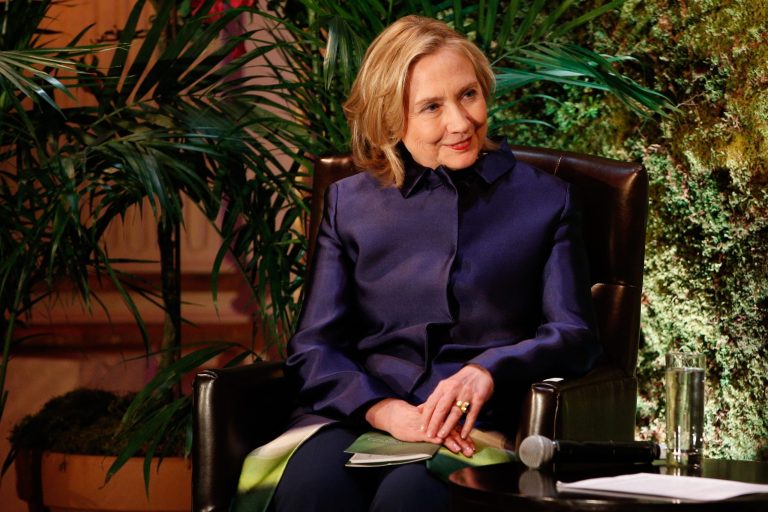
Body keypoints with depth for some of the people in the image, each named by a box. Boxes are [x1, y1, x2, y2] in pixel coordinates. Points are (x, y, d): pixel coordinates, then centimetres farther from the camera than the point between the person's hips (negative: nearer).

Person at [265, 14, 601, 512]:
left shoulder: (545, 200, 15)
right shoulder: (349, 203, 17)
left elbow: (575, 336, 7)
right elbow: (313, 346, 9)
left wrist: (488, 372, -15)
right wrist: (387, 410, -12)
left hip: (475, 427, -1)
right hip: (357, 413, 2)